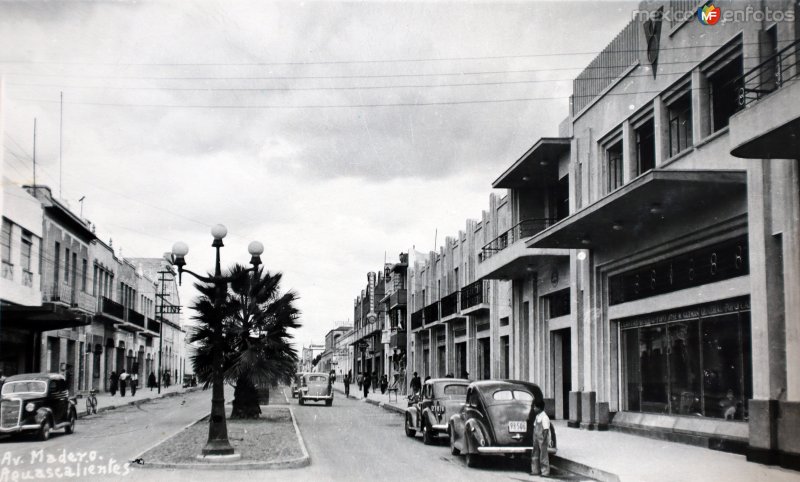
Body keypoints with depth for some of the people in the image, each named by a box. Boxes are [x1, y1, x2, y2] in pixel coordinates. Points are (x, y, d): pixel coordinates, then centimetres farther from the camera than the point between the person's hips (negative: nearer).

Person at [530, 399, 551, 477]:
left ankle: (545, 472, 8)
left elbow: (546, 430, -19)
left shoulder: (544, 417, -18)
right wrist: (534, 438, 16)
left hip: (542, 439, -9)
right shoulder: (537, 416, 8)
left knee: (543, 456, 0)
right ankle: (535, 470, 21)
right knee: (534, 455, 13)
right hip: (536, 438, 9)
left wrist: (544, 440, -21)